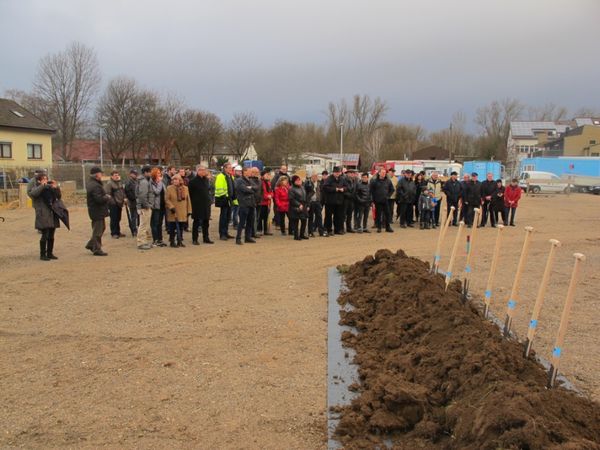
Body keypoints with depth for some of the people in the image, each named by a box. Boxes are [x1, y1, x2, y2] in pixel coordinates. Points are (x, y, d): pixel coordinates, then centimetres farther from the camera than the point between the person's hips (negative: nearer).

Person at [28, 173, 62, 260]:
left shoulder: (49, 188, 15)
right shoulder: (36, 188, 0)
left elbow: (58, 197, 15)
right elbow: (32, 193, -23)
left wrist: (56, 187, 0)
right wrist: (42, 185, -23)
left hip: (52, 214, 6)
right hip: (43, 215, -6)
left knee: (51, 236, 9)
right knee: (44, 235, -7)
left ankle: (50, 253, 17)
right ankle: (42, 255, 0)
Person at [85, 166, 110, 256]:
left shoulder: (90, 184, 12)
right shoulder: (95, 186, -22)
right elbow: (99, 199, -28)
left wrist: (105, 196, 6)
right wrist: (107, 197, -11)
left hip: (94, 210, 10)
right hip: (98, 211, -10)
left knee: (101, 228, 21)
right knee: (98, 230, -1)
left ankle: (91, 244, 28)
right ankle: (97, 249, 7)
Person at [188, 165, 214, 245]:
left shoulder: (206, 180, 10)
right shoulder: (193, 181, -9)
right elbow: (190, 194, -9)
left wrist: (209, 201, 12)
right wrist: (193, 202, -12)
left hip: (206, 205, 6)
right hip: (197, 205, -6)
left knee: (206, 222, 10)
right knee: (196, 222, 1)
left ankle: (206, 238, 19)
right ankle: (194, 239, 8)